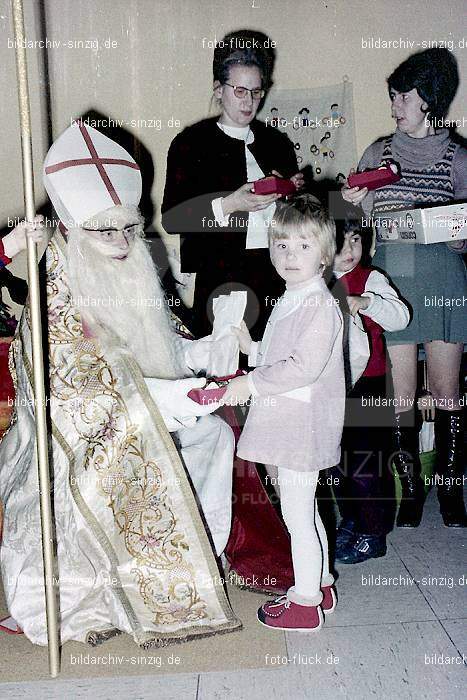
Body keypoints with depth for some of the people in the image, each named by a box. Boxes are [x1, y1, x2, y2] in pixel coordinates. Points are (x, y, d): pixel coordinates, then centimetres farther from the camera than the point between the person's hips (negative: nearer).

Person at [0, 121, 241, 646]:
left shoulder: (132, 284, 3)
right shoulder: (55, 301, -20)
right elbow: (68, 392, -24)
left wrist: (196, 353, -4)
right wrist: (153, 399, -30)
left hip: (144, 420, 7)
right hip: (81, 439, -7)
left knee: (213, 432, -2)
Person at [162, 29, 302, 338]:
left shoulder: (277, 142, 19)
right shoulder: (191, 142, 5)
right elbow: (172, 218, -5)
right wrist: (228, 205, -16)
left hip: (275, 278, 4)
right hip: (217, 278, -3)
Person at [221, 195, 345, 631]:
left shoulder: (320, 305, -16)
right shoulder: (288, 302, 14)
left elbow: (305, 366, -25)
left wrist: (252, 383, -22)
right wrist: (251, 348, 10)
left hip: (303, 425, -10)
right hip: (283, 422, 10)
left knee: (297, 514, 1)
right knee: (303, 511, 20)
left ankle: (306, 603, 16)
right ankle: (320, 584, 36)